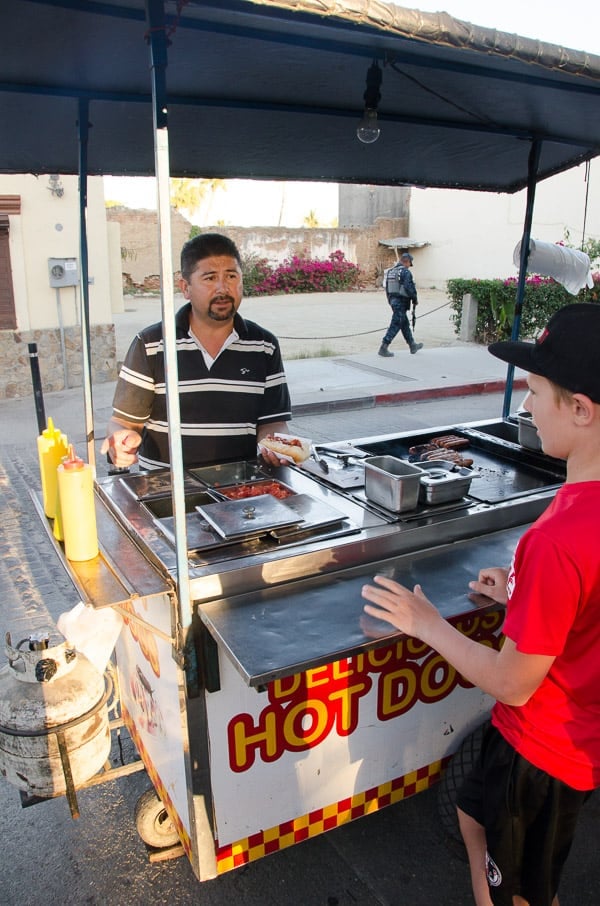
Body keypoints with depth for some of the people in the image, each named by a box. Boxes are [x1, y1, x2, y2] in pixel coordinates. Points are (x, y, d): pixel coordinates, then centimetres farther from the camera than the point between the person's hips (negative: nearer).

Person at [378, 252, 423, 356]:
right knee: (395, 325, -6)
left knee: (405, 324, 18)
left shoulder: (390, 271, 11)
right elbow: (409, 288, -19)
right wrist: (415, 300, -6)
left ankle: (413, 346, 29)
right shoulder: (405, 272, -14)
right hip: (402, 302, -9)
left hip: (393, 300, 9)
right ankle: (383, 348, -10)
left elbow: (387, 288, 15)